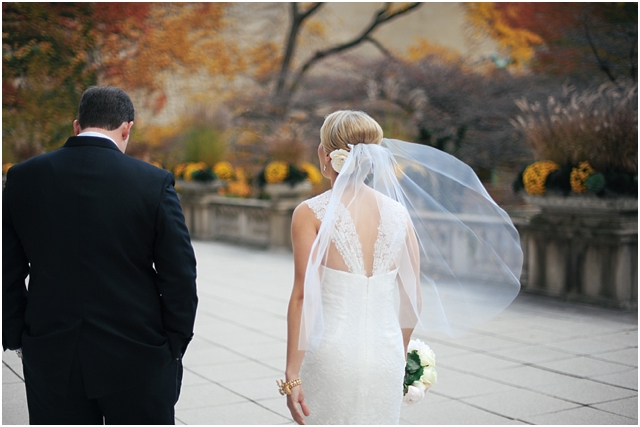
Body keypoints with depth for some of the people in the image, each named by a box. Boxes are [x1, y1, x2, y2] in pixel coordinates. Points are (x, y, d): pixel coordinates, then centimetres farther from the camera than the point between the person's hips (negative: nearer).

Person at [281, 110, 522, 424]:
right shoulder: (398, 212, 2)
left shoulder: (311, 213, -9)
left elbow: (303, 296, -13)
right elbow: (413, 298, 6)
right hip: (385, 354, 4)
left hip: (331, 354, -4)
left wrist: (292, 374, -9)